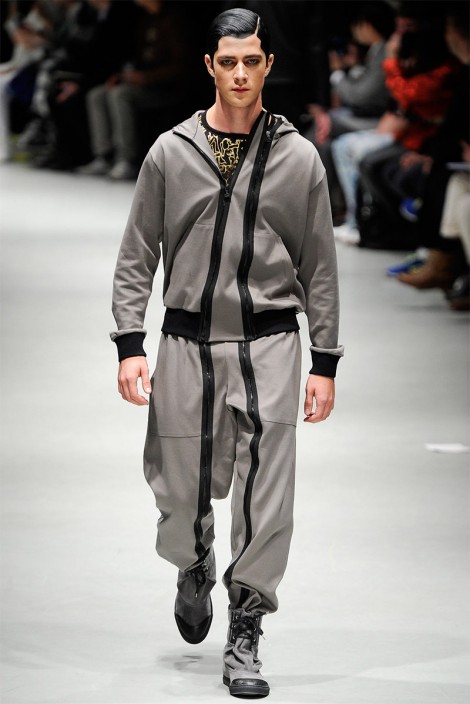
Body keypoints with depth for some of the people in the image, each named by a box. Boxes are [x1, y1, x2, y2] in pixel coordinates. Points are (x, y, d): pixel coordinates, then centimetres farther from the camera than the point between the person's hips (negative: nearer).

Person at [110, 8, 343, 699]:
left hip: (268, 343, -1)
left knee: (264, 497, -6)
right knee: (181, 488, 7)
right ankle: (195, 570, 41)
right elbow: (136, 257, 6)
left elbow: (320, 267, 6)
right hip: (188, 342, 1)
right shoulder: (171, 153, 3)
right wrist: (129, 344, -4)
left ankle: (245, 637, 5)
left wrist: (325, 363, 3)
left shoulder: (299, 159, 3)